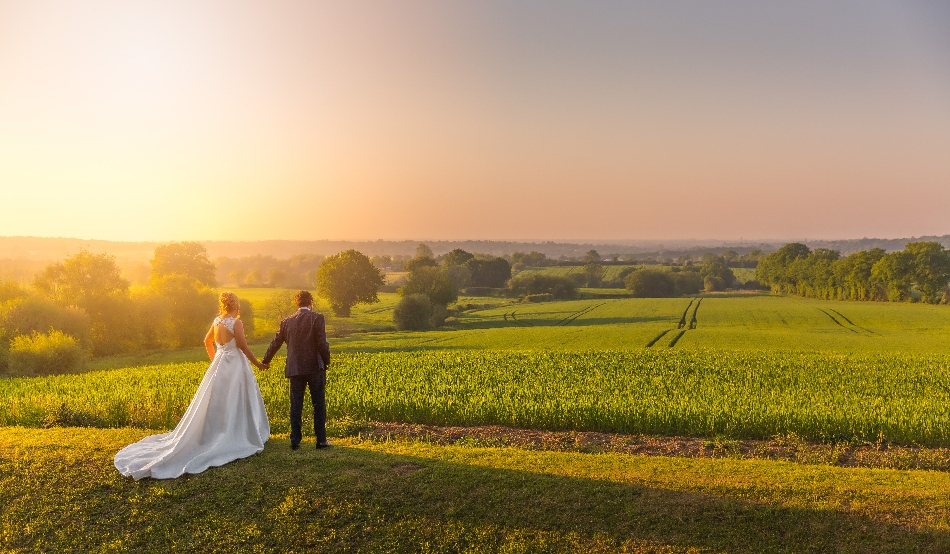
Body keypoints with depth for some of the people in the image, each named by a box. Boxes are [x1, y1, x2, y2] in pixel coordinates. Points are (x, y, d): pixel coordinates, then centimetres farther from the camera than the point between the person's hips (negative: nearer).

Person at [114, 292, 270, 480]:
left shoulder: (217, 321, 6)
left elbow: (207, 342, 17)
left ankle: (207, 437, 19)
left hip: (219, 366, 7)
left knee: (216, 404, 14)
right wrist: (257, 363, -7)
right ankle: (239, 437, 10)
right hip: (235, 367, -7)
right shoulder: (236, 323, -17)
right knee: (235, 404, 3)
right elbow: (243, 346, -18)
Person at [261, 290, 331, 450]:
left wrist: (266, 360, 30)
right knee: (319, 404, 5)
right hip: (315, 367, -3)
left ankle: (295, 441, 12)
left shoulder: (287, 321, 7)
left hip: (295, 369, 3)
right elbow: (322, 343, -12)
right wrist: (326, 362, 0)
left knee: (296, 405, 9)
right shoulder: (317, 318, -6)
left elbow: (276, 343, 16)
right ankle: (321, 440, 6)